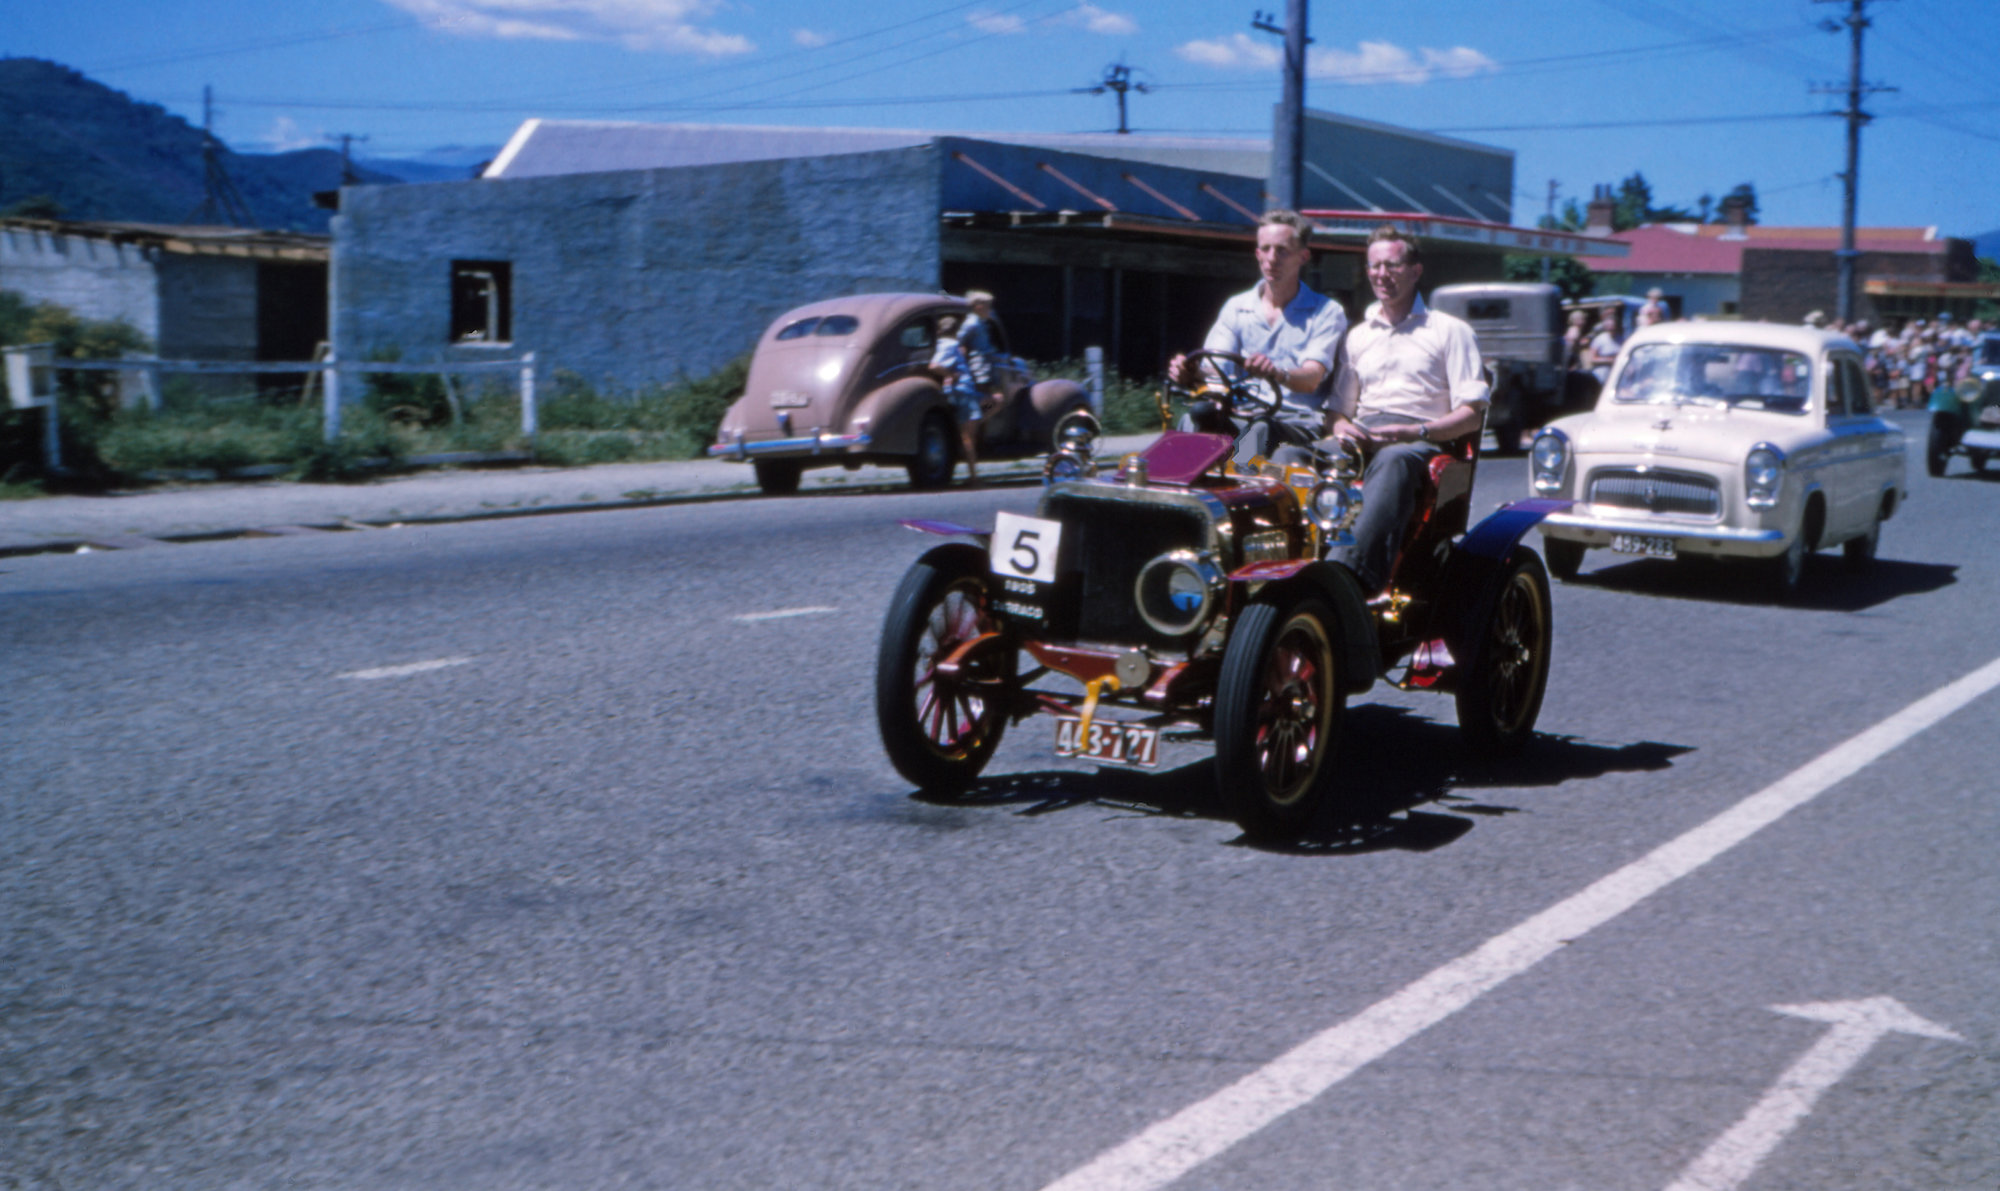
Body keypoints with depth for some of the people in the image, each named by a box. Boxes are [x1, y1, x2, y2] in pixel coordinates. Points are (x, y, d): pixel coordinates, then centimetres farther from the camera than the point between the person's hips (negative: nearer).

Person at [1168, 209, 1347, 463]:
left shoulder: (1326, 312, 7)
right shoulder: (1236, 307, 18)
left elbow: (1312, 378, -10)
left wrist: (1278, 373, -35)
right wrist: (1190, 373, -23)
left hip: (1299, 419, -3)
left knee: (1257, 430, -37)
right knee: (1194, 420, -30)